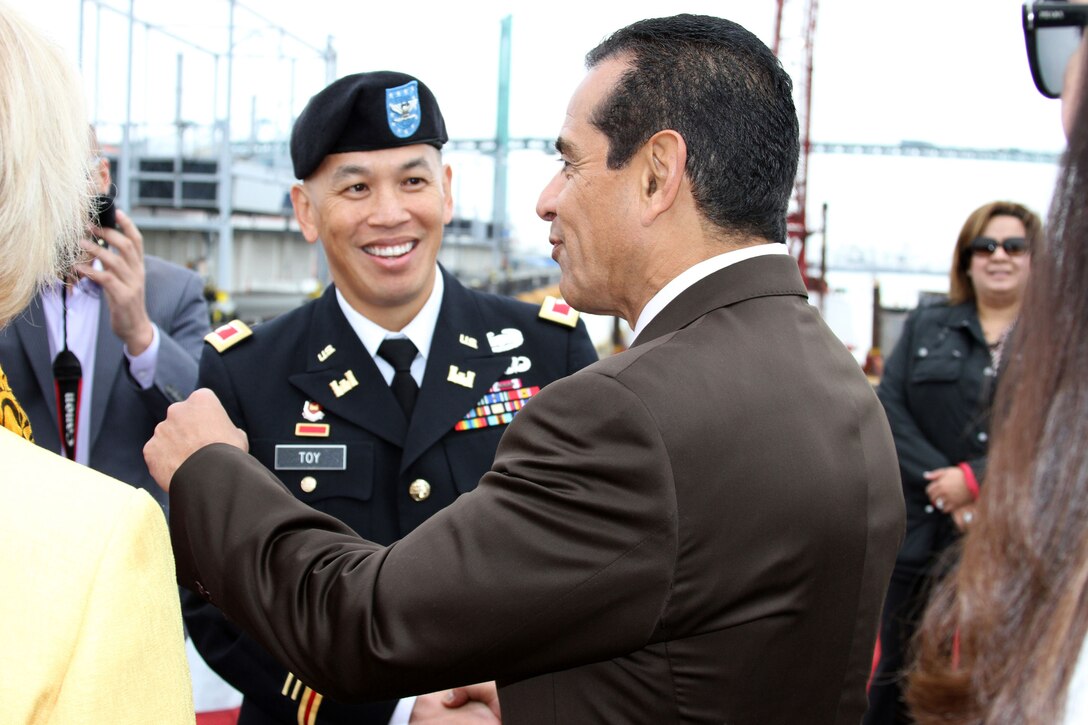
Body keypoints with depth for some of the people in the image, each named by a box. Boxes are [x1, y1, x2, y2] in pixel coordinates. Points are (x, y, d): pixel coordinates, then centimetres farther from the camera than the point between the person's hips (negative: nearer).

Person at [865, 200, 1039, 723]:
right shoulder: (925, 327, 10)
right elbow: (889, 411, -1)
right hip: (921, 537, 1)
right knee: (898, 680, 10)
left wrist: (977, 479, -17)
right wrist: (949, 490, -13)